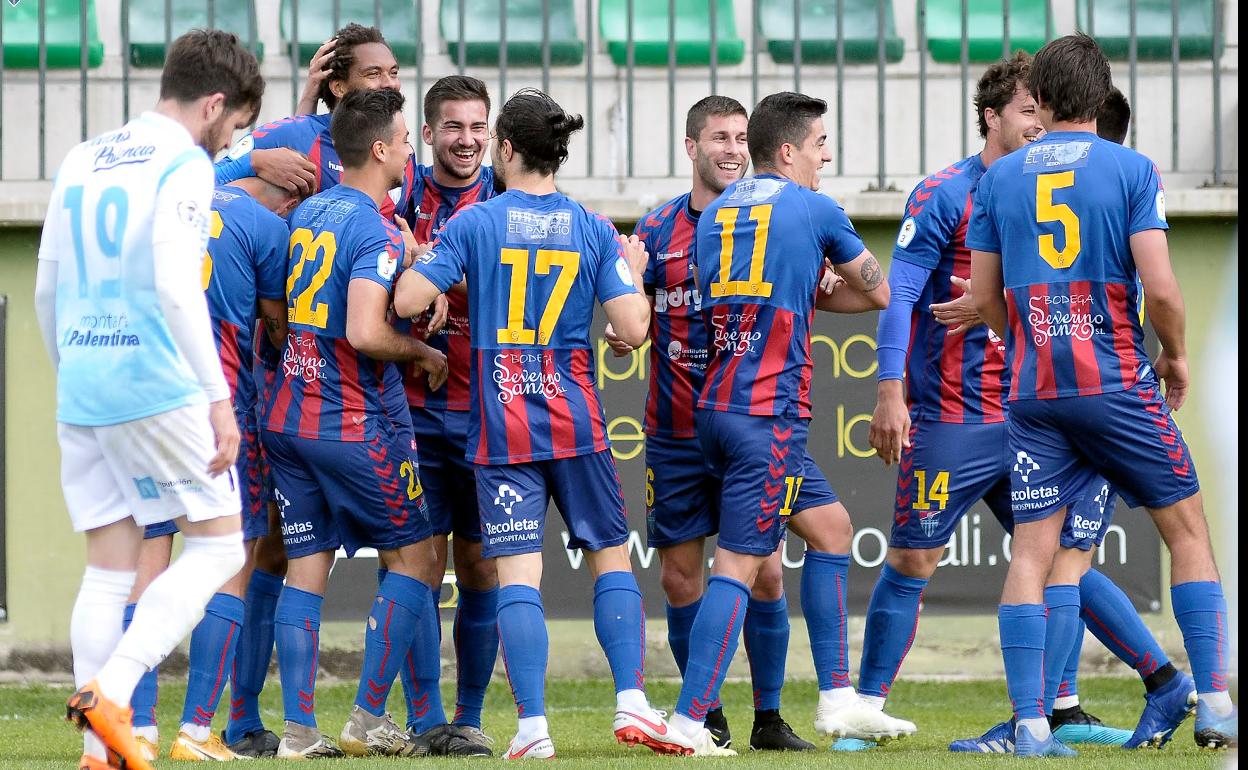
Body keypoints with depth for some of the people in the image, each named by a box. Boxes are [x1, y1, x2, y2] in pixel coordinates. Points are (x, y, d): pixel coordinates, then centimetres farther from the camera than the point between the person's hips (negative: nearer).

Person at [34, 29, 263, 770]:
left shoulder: (82, 161, 16)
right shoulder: (184, 167, -7)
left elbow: (47, 289, 18)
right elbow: (175, 287, -17)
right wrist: (219, 398, -16)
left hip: (81, 394, 7)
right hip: (158, 386, -7)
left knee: (110, 564, 8)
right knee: (217, 543, 3)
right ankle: (111, 691, -13)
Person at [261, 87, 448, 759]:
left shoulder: (305, 213, 10)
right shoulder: (376, 231, -15)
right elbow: (365, 332, -25)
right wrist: (422, 352, -9)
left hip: (286, 419, 7)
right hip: (352, 425, -7)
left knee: (304, 570, 6)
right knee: (412, 556, 6)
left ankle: (298, 729, 1)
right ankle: (369, 718, 3)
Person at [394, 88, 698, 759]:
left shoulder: (473, 223, -3)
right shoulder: (593, 230, 2)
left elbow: (407, 301, -9)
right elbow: (633, 328, -4)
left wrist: (415, 260, 12)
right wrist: (635, 272, 15)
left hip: (500, 427, -1)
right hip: (574, 421, 1)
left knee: (517, 573, -4)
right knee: (611, 556, 12)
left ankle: (532, 724, -11)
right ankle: (631, 702, 2)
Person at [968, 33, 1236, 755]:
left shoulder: (999, 179, 7)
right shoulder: (1132, 169, -3)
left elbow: (986, 298, 11)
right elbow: (1161, 288, -11)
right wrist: (1176, 356, 8)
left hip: (1033, 392, 3)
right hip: (1119, 384, -3)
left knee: (1032, 551, 3)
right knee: (1188, 530, 9)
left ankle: (1030, 722, -6)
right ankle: (1214, 703, 2)